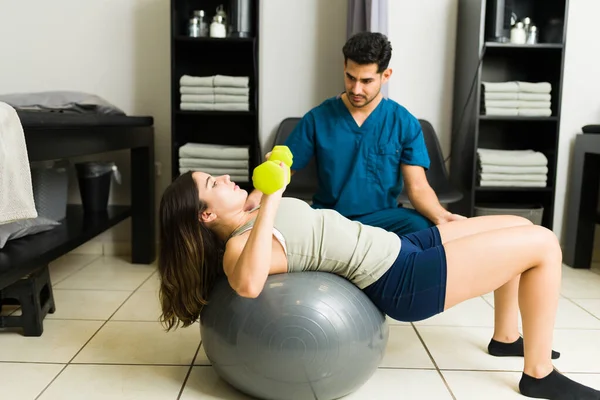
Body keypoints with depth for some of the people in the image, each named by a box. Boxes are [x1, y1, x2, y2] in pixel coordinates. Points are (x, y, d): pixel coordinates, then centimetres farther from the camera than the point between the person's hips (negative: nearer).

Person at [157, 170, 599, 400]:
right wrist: (271, 199, -38)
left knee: (519, 226, 18)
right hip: (401, 277, -10)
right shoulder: (237, 245, -19)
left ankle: (507, 337, 33)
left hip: (399, 246, 10)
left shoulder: (248, 220, 8)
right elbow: (250, 283, -43)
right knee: (544, 245, -6)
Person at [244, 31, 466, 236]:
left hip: (381, 217, -1)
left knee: (423, 226, -34)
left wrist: (442, 216, -29)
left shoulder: (405, 123, -2)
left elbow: (418, 187, -8)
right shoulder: (317, 118, -2)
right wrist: (257, 196, -20)